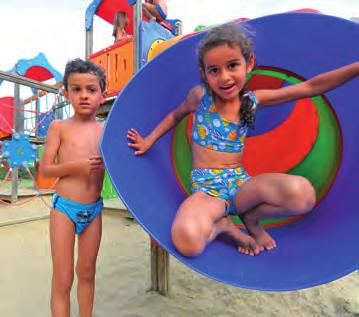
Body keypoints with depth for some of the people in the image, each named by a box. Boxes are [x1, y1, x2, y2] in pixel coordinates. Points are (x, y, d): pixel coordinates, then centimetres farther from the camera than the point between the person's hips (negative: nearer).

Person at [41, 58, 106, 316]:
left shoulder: (106, 130, 3)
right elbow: (45, 169, -4)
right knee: (62, 279, 7)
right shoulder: (60, 127, -2)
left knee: (87, 273, 17)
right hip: (65, 207, -2)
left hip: (94, 209, 3)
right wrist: (77, 165, -19)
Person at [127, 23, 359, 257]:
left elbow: (312, 87, 7)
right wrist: (149, 141, 17)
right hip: (206, 188, -2)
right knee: (187, 241, -35)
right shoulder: (200, 96, -1)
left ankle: (251, 217, 4)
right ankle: (220, 224, 1)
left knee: (303, 194, -27)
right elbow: (176, 115, 18)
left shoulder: (253, 100, 4)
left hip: (241, 183, 3)